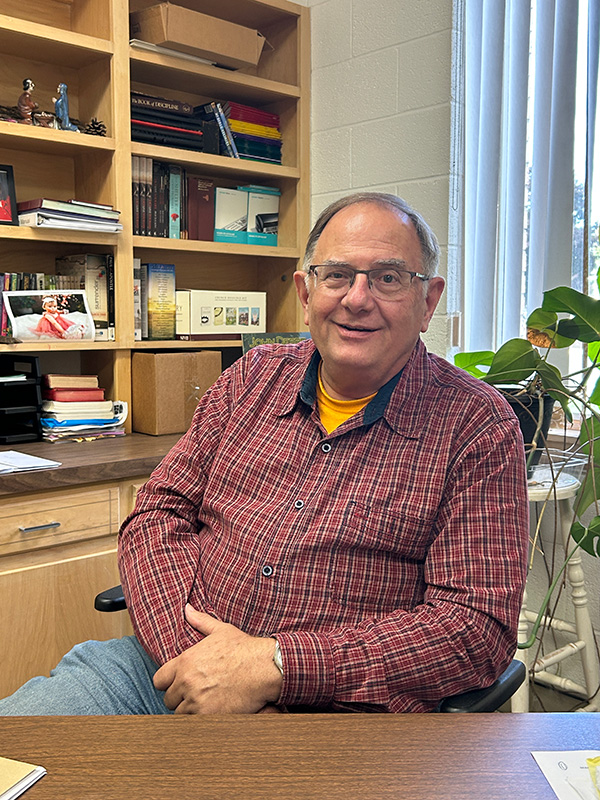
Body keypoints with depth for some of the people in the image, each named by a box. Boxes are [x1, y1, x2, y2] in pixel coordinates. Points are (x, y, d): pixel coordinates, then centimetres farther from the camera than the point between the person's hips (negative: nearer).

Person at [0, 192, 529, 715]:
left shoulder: (480, 425, -5)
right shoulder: (253, 378, 9)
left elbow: (479, 627, -12)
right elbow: (159, 514, 6)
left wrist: (273, 665, -19)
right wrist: (195, 659, -13)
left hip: (329, 708, -3)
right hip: (172, 662, 4)